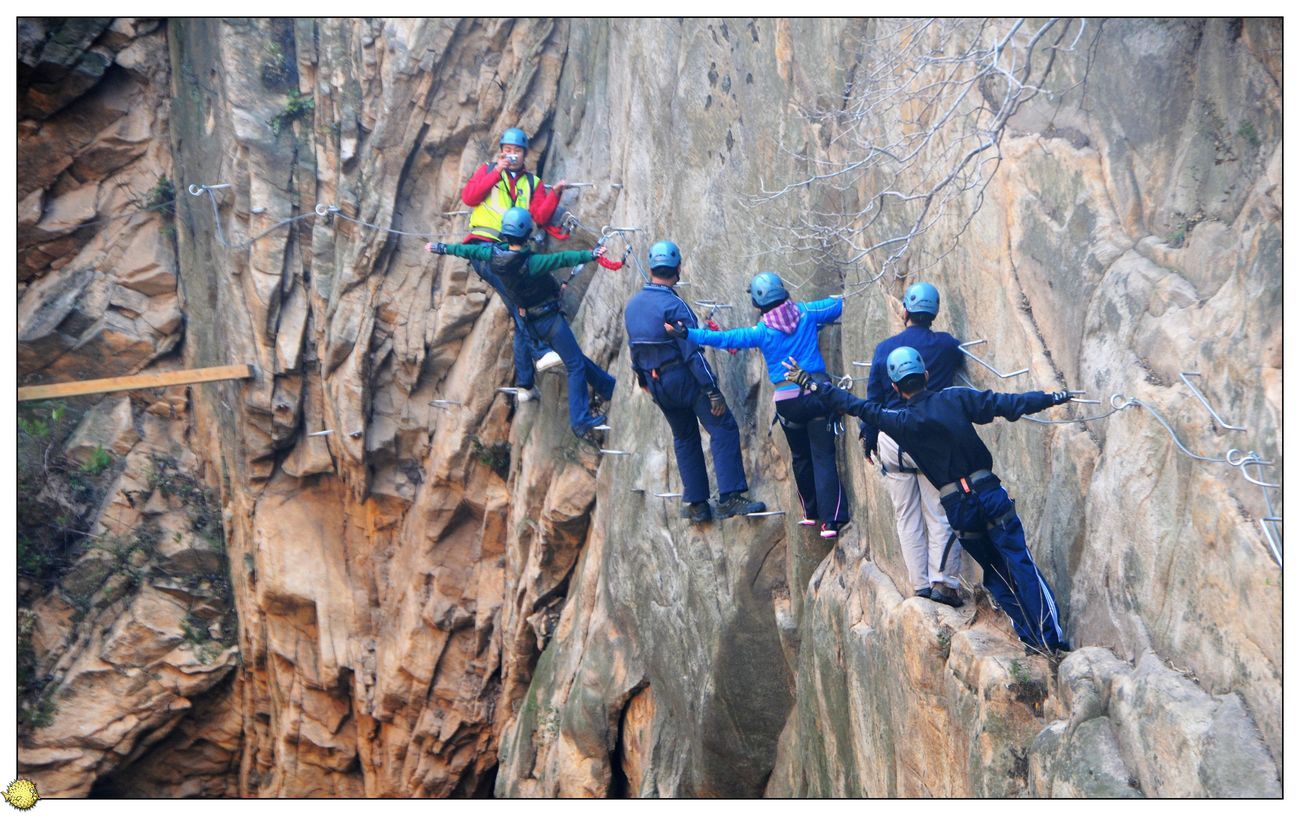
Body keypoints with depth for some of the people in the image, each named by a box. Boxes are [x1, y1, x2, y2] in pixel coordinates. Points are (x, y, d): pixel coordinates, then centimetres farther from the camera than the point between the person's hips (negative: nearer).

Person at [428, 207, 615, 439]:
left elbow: (470, 250, 9)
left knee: (575, 357, 20)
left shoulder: (494, 254, -6)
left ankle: (608, 387, 31)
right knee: (575, 365, -3)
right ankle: (580, 420, -5)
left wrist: (442, 248, 24)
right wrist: (591, 254, -40)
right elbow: (562, 259, -37)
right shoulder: (530, 263, -27)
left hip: (530, 321, 8)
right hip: (549, 319, -8)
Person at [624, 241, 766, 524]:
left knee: (684, 438, 18)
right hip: (684, 379, -8)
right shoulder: (673, 305, -18)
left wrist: (642, 379, 30)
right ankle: (729, 498, -15)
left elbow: (635, 347, 16)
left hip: (656, 384, 8)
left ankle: (696, 505, 17)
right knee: (723, 429, -6)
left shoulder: (632, 305, 5)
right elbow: (692, 351, -21)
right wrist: (713, 390, -19)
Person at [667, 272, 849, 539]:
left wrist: (687, 334, -8)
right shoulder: (805, 313, 1)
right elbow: (838, 304, 14)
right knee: (823, 457, -1)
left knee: (800, 457, 19)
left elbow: (724, 339, -10)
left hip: (787, 400, 0)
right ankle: (831, 520, -7)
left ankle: (812, 512, 28)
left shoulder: (762, 332, -5)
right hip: (818, 393, 0)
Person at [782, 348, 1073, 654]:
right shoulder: (955, 398, -1)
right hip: (990, 495, -1)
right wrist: (1051, 398, 6)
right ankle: (1053, 638, -3)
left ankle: (1031, 640, 12)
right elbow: (1007, 404, -2)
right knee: (1021, 564, 1)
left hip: (958, 508, 1)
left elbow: (854, 406, 5)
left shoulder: (899, 421, 0)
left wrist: (808, 382, 13)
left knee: (996, 574, 16)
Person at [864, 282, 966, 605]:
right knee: (939, 515, 2)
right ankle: (943, 581, -5)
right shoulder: (946, 345, -2)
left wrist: (868, 439, 16)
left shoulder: (885, 348, 0)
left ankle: (920, 584, 9)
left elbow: (873, 398, 5)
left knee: (907, 517, 9)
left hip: (893, 440, 1)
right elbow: (962, 361, 22)